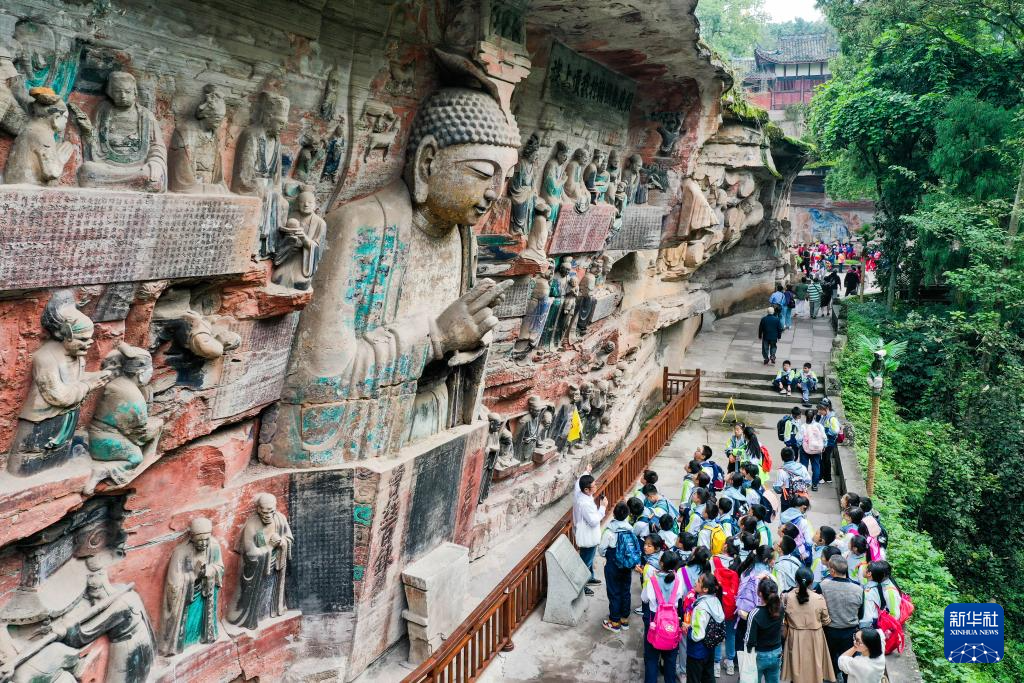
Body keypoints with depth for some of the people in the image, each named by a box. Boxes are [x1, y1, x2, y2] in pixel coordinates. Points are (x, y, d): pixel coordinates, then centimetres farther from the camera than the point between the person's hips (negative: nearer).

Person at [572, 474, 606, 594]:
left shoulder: (578, 493, -11)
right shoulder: (585, 504, -37)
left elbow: (579, 482, 13)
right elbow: (594, 521, -30)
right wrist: (603, 507, -23)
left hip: (585, 534, 9)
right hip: (588, 537, -9)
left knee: (589, 558, 29)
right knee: (586, 561, 9)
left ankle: (589, 578, 48)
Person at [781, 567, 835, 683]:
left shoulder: (787, 597, -14)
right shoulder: (819, 599, -17)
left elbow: (783, 621, -3)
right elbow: (826, 621, -2)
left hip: (795, 639, 1)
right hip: (814, 638, -1)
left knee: (797, 669, 17)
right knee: (815, 668, 18)